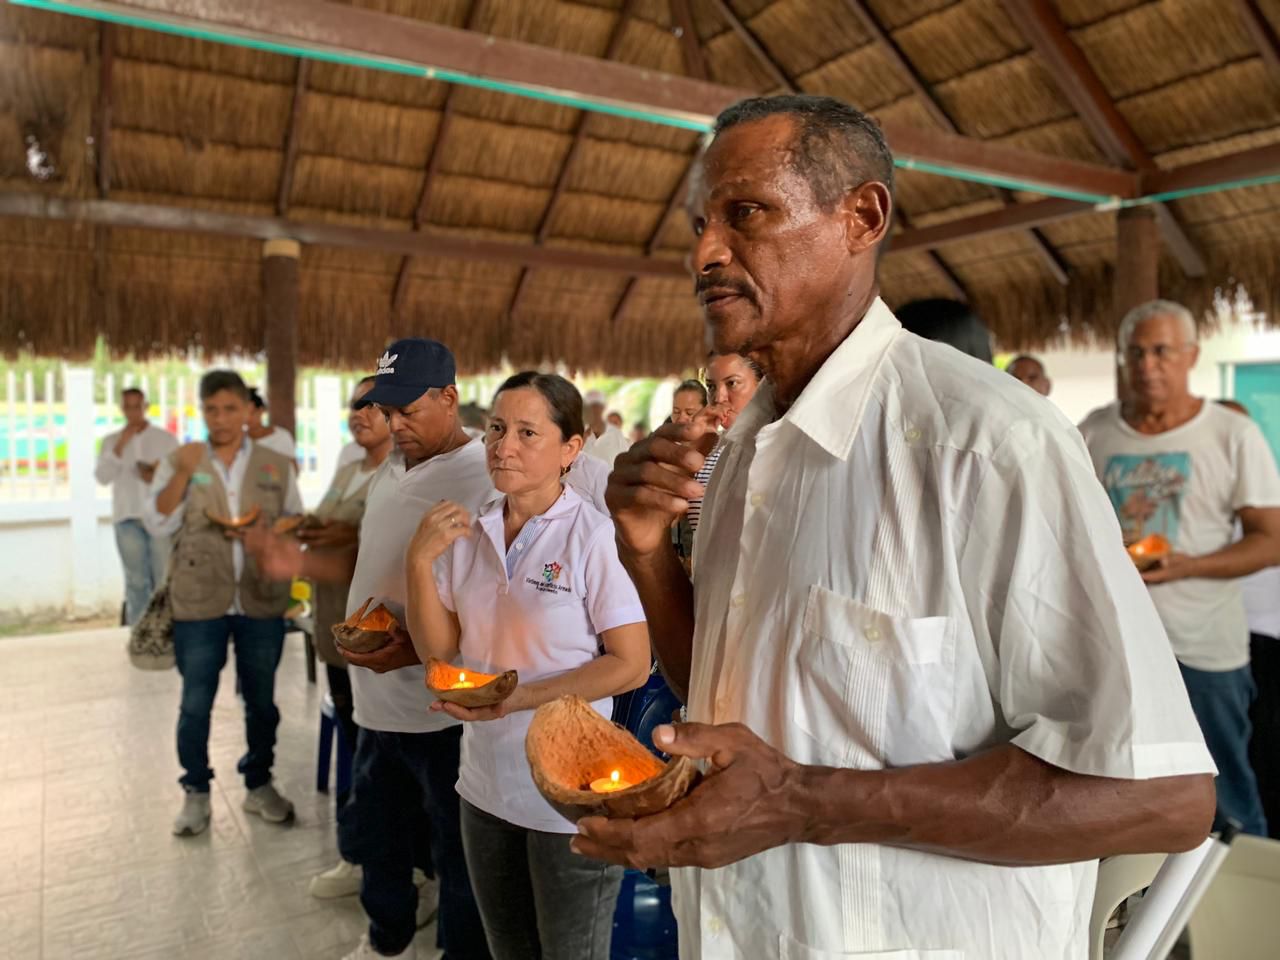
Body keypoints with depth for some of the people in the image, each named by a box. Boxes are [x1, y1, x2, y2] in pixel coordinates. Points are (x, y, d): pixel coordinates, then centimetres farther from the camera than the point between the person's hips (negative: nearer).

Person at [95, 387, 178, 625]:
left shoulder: (166, 438, 7)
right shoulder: (111, 441, 10)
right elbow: (102, 477, -1)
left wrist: (160, 476, -13)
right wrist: (119, 447, -10)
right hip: (127, 518, 1)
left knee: (164, 579, -3)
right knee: (136, 581, 3)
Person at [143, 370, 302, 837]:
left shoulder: (277, 466, 4)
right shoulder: (178, 460, 2)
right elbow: (156, 524, -6)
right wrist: (183, 473, -18)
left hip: (262, 600, 1)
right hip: (199, 602, -1)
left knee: (261, 700, 12)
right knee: (195, 703, 7)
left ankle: (259, 784, 29)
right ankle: (196, 793, 24)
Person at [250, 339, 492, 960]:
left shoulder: (485, 480, -19)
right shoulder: (391, 471, 9)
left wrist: (417, 649, -29)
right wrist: (301, 562, 5)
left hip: (445, 709, -8)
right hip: (380, 701, 9)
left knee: (459, 859, 10)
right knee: (375, 838, 25)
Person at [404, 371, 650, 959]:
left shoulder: (594, 536, -17)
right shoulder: (469, 532, 0)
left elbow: (631, 665, -16)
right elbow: (438, 649, 2)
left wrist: (518, 698, -23)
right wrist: (420, 562, -12)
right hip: (485, 785, 6)